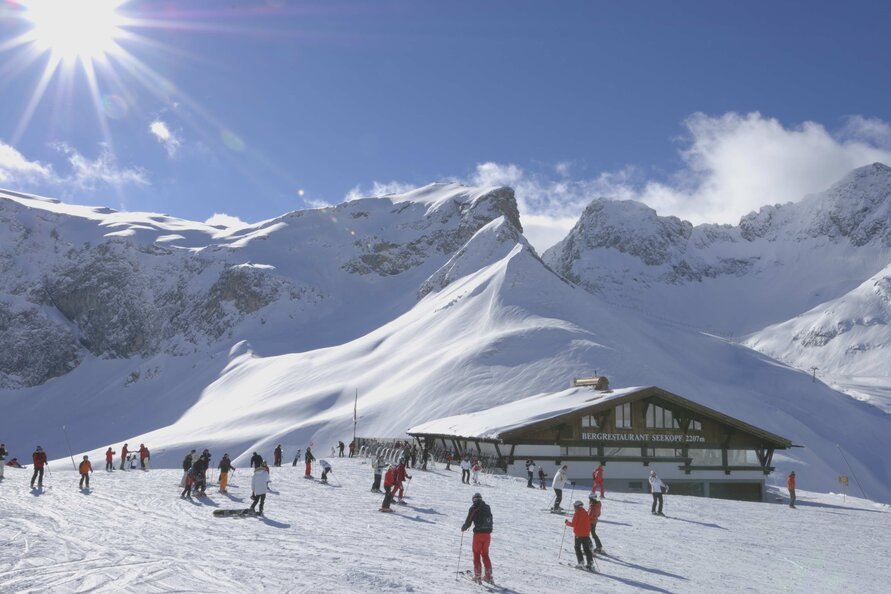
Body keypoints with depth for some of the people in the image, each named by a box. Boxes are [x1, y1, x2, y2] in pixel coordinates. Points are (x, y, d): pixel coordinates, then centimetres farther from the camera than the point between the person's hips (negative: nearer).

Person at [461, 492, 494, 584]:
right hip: (487, 534, 5)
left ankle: (477, 576, 3)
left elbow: (468, 521, -6)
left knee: (477, 554, 6)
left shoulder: (474, 508, -7)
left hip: (478, 533, -5)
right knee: (485, 554, 16)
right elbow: (490, 521, 13)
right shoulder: (487, 507, 8)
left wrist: (463, 528, 12)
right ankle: (488, 576, 15)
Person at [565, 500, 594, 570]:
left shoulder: (576, 514, -13)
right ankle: (589, 562, 4)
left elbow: (573, 524, -14)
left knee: (577, 548, 6)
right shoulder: (586, 513, 7)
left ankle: (580, 562, -2)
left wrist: (567, 522, 3)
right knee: (586, 548, 10)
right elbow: (589, 523, 12)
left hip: (578, 534, -6)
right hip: (585, 534, 6)